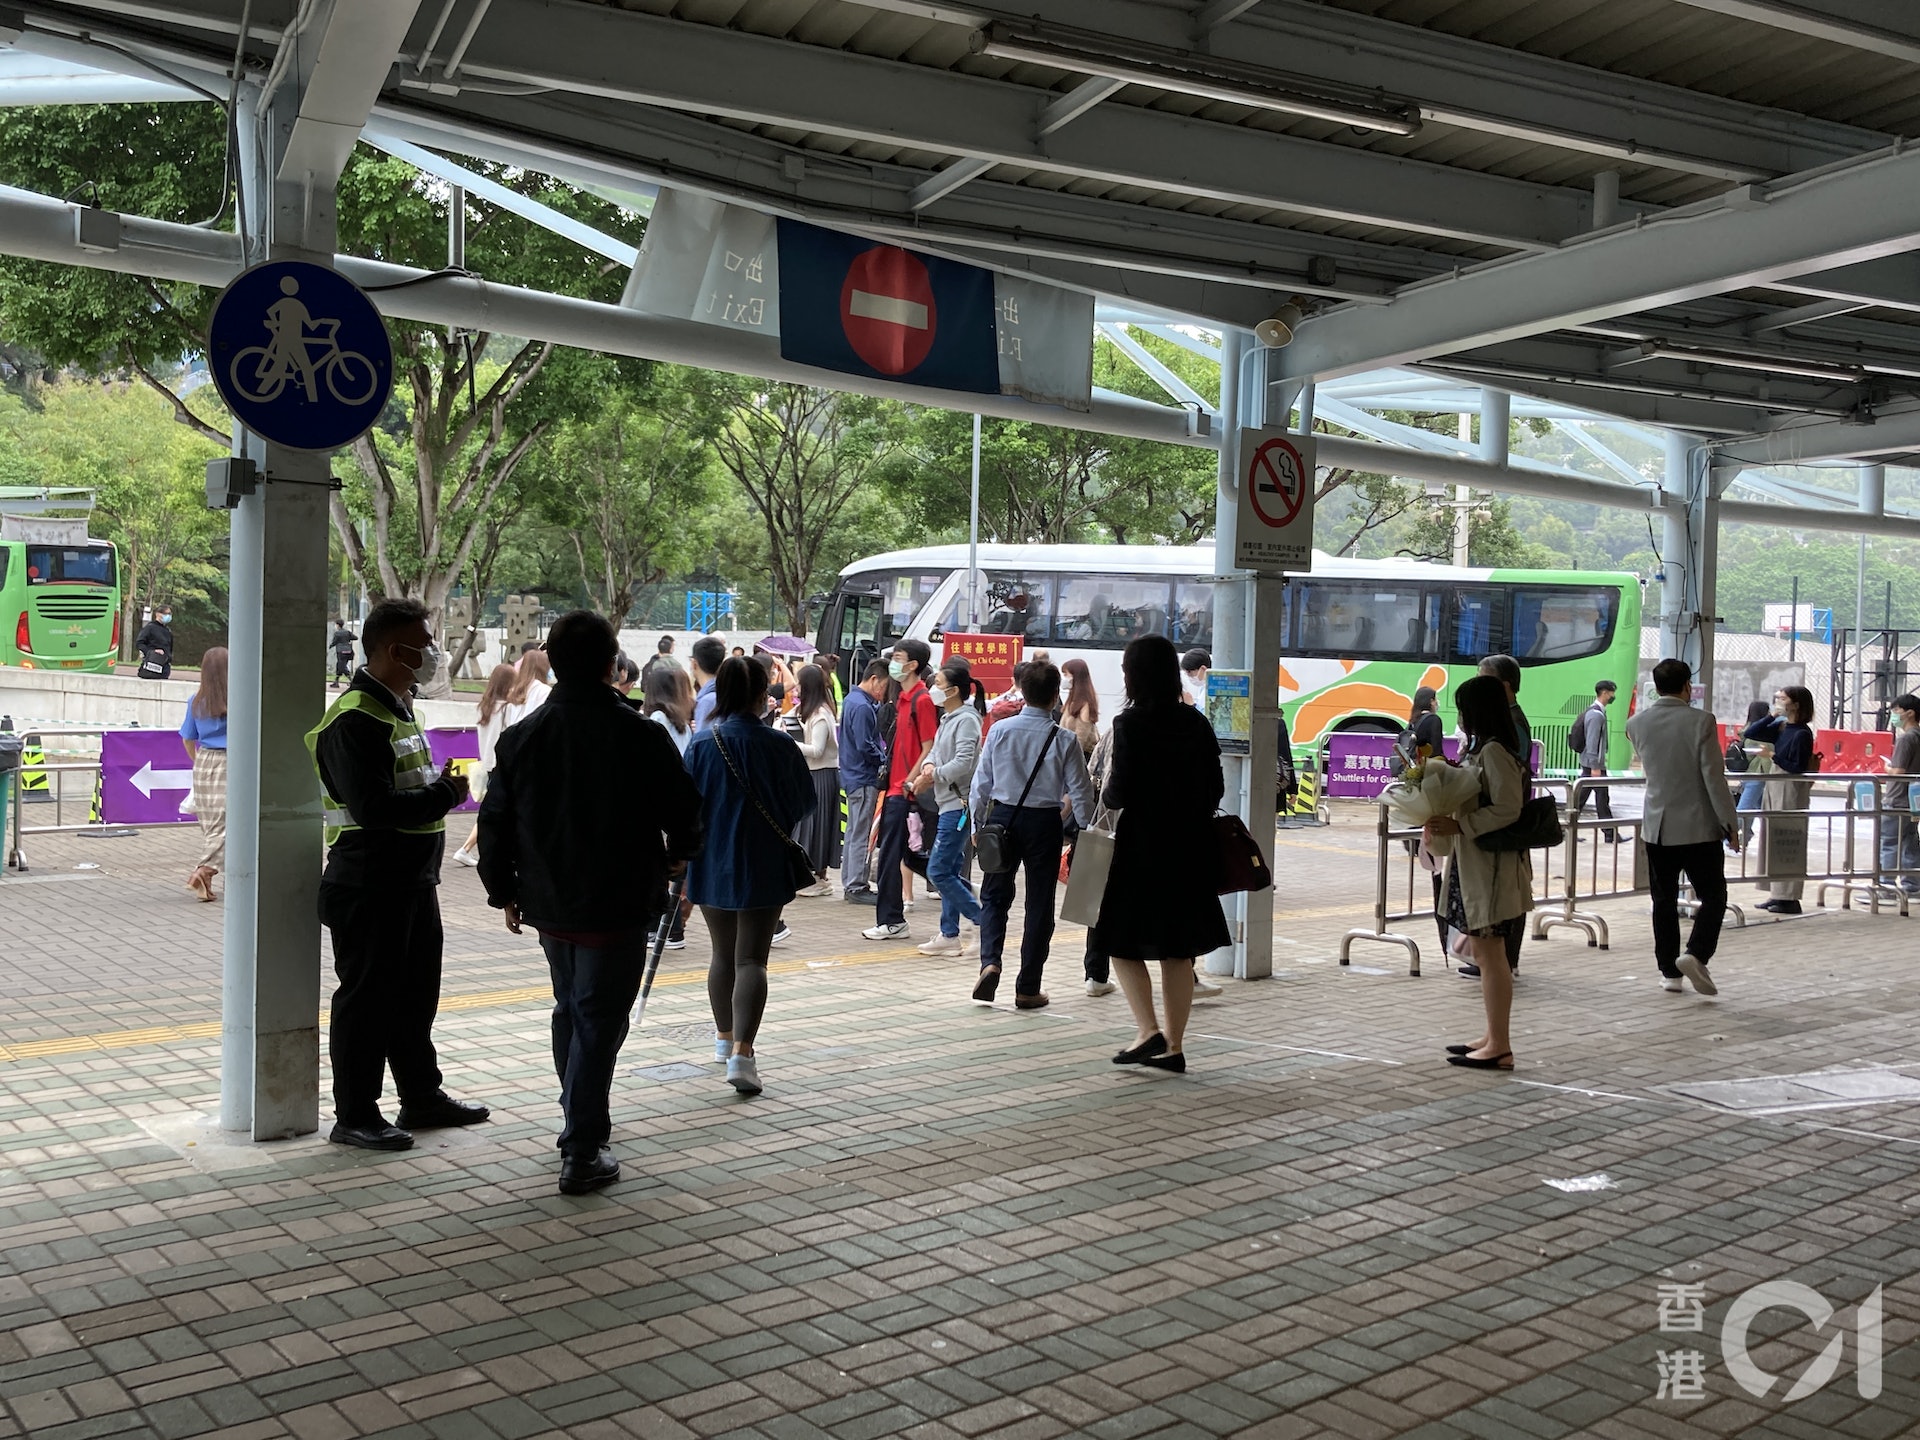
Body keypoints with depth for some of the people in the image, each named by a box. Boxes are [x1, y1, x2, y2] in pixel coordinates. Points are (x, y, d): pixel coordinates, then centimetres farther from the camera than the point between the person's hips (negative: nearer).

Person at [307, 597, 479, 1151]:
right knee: (366, 1000, 0)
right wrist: (446, 795, -18)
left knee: (416, 994, 18)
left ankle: (422, 1097, 31)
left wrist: (439, 785, 6)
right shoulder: (354, 719, -19)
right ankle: (354, 1117, 12)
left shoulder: (398, 708, 15)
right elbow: (372, 807, -27)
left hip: (412, 881, 10)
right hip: (368, 887, -10)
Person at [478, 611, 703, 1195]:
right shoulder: (641, 737, -13)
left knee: (570, 1011, 22)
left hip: (549, 904, 5)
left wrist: (504, 891, 18)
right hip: (618, 906, -5)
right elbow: (683, 812, -3)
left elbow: (495, 824, 5)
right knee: (599, 1020, 0)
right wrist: (678, 856, 18)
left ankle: (581, 1121, 35)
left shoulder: (521, 737, -1)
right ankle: (583, 1152, -2)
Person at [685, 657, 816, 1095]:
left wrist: (683, 869, 9)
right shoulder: (780, 747, -10)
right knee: (751, 960, -2)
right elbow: (806, 805, 0)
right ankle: (741, 1053, -16)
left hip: (712, 865, 3)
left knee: (723, 955, 20)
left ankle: (725, 1038, 36)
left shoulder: (701, 745, -6)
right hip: (764, 867, -2)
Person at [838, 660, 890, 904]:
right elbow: (865, 746, -23)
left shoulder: (854, 699, 13)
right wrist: (884, 761, -9)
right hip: (864, 778, -10)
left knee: (854, 832, 16)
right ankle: (856, 887, 1)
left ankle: (850, 884, 23)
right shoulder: (862, 707, -19)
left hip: (854, 776, 10)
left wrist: (882, 757, 2)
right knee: (860, 834, -4)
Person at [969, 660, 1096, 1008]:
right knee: (1039, 904, 8)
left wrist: (978, 823, 12)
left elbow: (981, 782, 0)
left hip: (1002, 817, 1)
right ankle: (1028, 989, 12)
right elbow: (1080, 791, -5)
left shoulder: (1000, 730, -5)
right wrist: (1084, 831, 8)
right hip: (1044, 823, -1)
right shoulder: (1064, 740, -10)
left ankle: (990, 961, -9)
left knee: (994, 895, 15)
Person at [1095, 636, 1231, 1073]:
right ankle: (1174, 1044, 16)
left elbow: (1120, 795, -17)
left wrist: (1106, 789, 4)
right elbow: (1216, 790, 7)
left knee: (1124, 943, 7)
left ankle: (1149, 1030, -7)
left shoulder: (1129, 724, -12)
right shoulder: (1196, 722, 5)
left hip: (1141, 849, -6)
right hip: (1191, 849, 6)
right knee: (1179, 951, 11)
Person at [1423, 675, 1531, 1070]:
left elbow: (1507, 809, -21)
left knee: (1491, 954, -6)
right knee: (1484, 953, 14)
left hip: (1491, 865, -10)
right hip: (1473, 864, 10)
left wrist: (1457, 825, -21)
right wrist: (1442, 824, 8)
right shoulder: (1477, 748, 15)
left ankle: (1499, 1048, -2)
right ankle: (1493, 1039, 21)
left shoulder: (1493, 751, -16)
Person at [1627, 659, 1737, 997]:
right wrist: (1730, 823, -6)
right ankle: (1696, 954, -12)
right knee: (1713, 896, 7)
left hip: (1657, 828, 4)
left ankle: (1669, 971, 13)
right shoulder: (1700, 721, -13)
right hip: (1699, 828, -3)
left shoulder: (1636, 724, 0)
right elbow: (1714, 778, -13)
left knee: (1664, 901, 11)